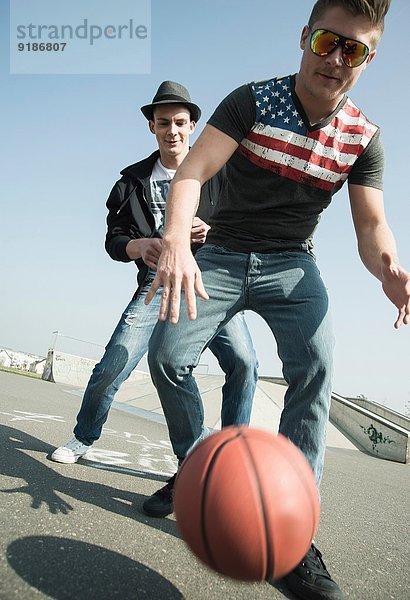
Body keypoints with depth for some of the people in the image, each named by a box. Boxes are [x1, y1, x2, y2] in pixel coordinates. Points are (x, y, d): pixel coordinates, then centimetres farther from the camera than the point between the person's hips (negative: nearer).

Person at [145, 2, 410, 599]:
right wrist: (176, 239, -44)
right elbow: (191, 171, -22)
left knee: (316, 367, -23)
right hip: (222, 255, 0)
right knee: (166, 355, -16)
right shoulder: (251, 101, -10)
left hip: (291, 264, 1)